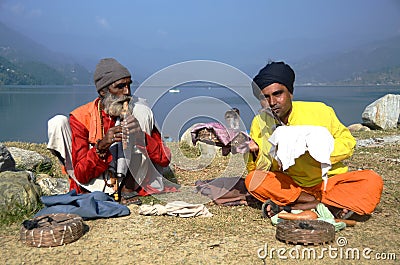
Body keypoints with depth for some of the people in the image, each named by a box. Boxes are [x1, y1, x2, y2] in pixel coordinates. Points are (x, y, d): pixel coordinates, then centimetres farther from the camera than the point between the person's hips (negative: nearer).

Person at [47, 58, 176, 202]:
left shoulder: (136, 109, -5)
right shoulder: (81, 118, -10)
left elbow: (164, 160, -7)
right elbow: (81, 175, -13)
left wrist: (142, 136, -25)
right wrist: (101, 146, -30)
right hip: (92, 187, 0)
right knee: (58, 122, -14)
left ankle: (129, 188, -16)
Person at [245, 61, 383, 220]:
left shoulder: (319, 111, -8)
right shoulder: (260, 122, -4)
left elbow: (348, 142, 0)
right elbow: (258, 169, -2)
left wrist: (321, 150, -18)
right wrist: (254, 154, -25)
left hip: (329, 182, -1)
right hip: (291, 185, 1)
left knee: (372, 181, -26)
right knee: (252, 179, -25)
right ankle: (333, 206, -25)